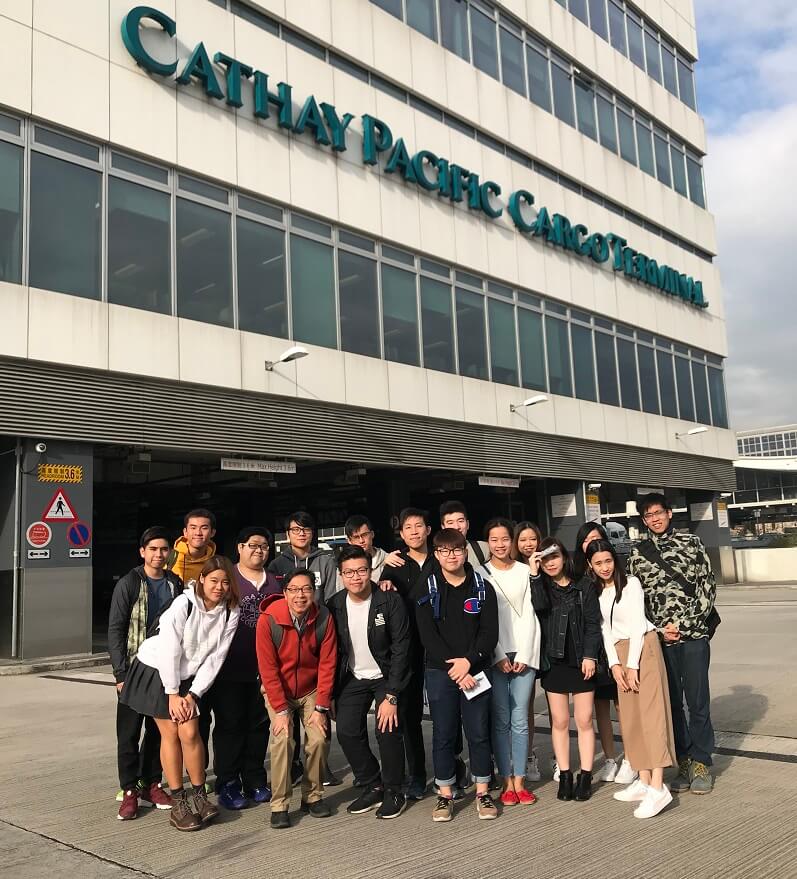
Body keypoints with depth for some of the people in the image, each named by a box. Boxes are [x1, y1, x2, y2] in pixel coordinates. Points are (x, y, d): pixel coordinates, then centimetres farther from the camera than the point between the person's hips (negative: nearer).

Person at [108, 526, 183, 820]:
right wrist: (121, 673, -12)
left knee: (160, 730, 10)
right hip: (135, 671, -3)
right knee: (129, 732, 2)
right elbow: (115, 630, -6)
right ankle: (130, 791, 11)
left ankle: (152, 785, 22)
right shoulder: (128, 584, -5)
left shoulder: (175, 584, 6)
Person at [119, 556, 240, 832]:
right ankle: (178, 801, 7)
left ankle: (199, 796, 7)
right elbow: (169, 651, -19)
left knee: (190, 732, -9)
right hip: (157, 671, -3)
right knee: (170, 733, -4)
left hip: (188, 678, 3)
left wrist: (193, 694, -11)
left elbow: (215, 657, -8)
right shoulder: (183, 604, -22)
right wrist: (172, 693, -15)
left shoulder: (230, 613, -10)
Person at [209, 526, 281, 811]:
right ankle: (228, 784, 12)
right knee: (230, 725, 1)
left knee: (259, 725, 9)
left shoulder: (275, 583, 11)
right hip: (229, 668, -4)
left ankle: (255, 781, 22)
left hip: (263, 669, 4)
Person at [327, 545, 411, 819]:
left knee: (387, 731, -16)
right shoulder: (334, 606, -7)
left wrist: (391, 696, -21)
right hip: (353, 678, 4)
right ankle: (372, 787, 13)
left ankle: (393, 792, 7)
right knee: (347, 731, -8)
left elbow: (400, 650, -17)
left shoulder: (390, 602, -18)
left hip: (386, 676, -3)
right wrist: (330, 695, 0)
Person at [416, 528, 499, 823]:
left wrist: (468, 661, -15)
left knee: (479, 732, 5)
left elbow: (490, 632, -2)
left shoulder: (482, 588, 4)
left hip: (475, 670, 1)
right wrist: (452, 668, -14)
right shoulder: (426, 590, 1)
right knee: (443, 734, 5)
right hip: (440, 672, 0)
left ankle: (483, 793, 19)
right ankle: (445, 795, 16)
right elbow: (428, 635, -6)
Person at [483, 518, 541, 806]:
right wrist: (499, 656, -7)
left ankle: (519, 780, 8)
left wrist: (524, 656, -4)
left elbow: (529, 616, 4)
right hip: (494, 656, -1)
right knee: (501, 720, 1)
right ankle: (507, 782, 8)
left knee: (520, 720, 0)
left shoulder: (525, 571, 7)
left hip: (524, 653, 1)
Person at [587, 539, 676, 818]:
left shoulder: (631, 583, -5)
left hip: (643, 647, -6)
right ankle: (644, 781, 11)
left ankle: (658, 787, -16)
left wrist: (632, 665, -12)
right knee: (631, 718, 6)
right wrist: (614, 664, -2)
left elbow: (637, 625, -9)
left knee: (650, 714, -11)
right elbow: (605, 630, 9)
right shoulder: (596, 592, 11)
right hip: (620, 653, 6)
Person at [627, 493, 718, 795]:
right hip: (660, 638, 2)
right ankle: (684, 762, 19)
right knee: (671, 702, 7)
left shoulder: (691, 543, 4)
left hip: (694, 635, -2)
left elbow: (707, 586, 0)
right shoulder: (637, 554, 8)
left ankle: (701, 764, 13)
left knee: (698, 701, 1)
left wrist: (684, 625, -8)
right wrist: (659, 630, -5)